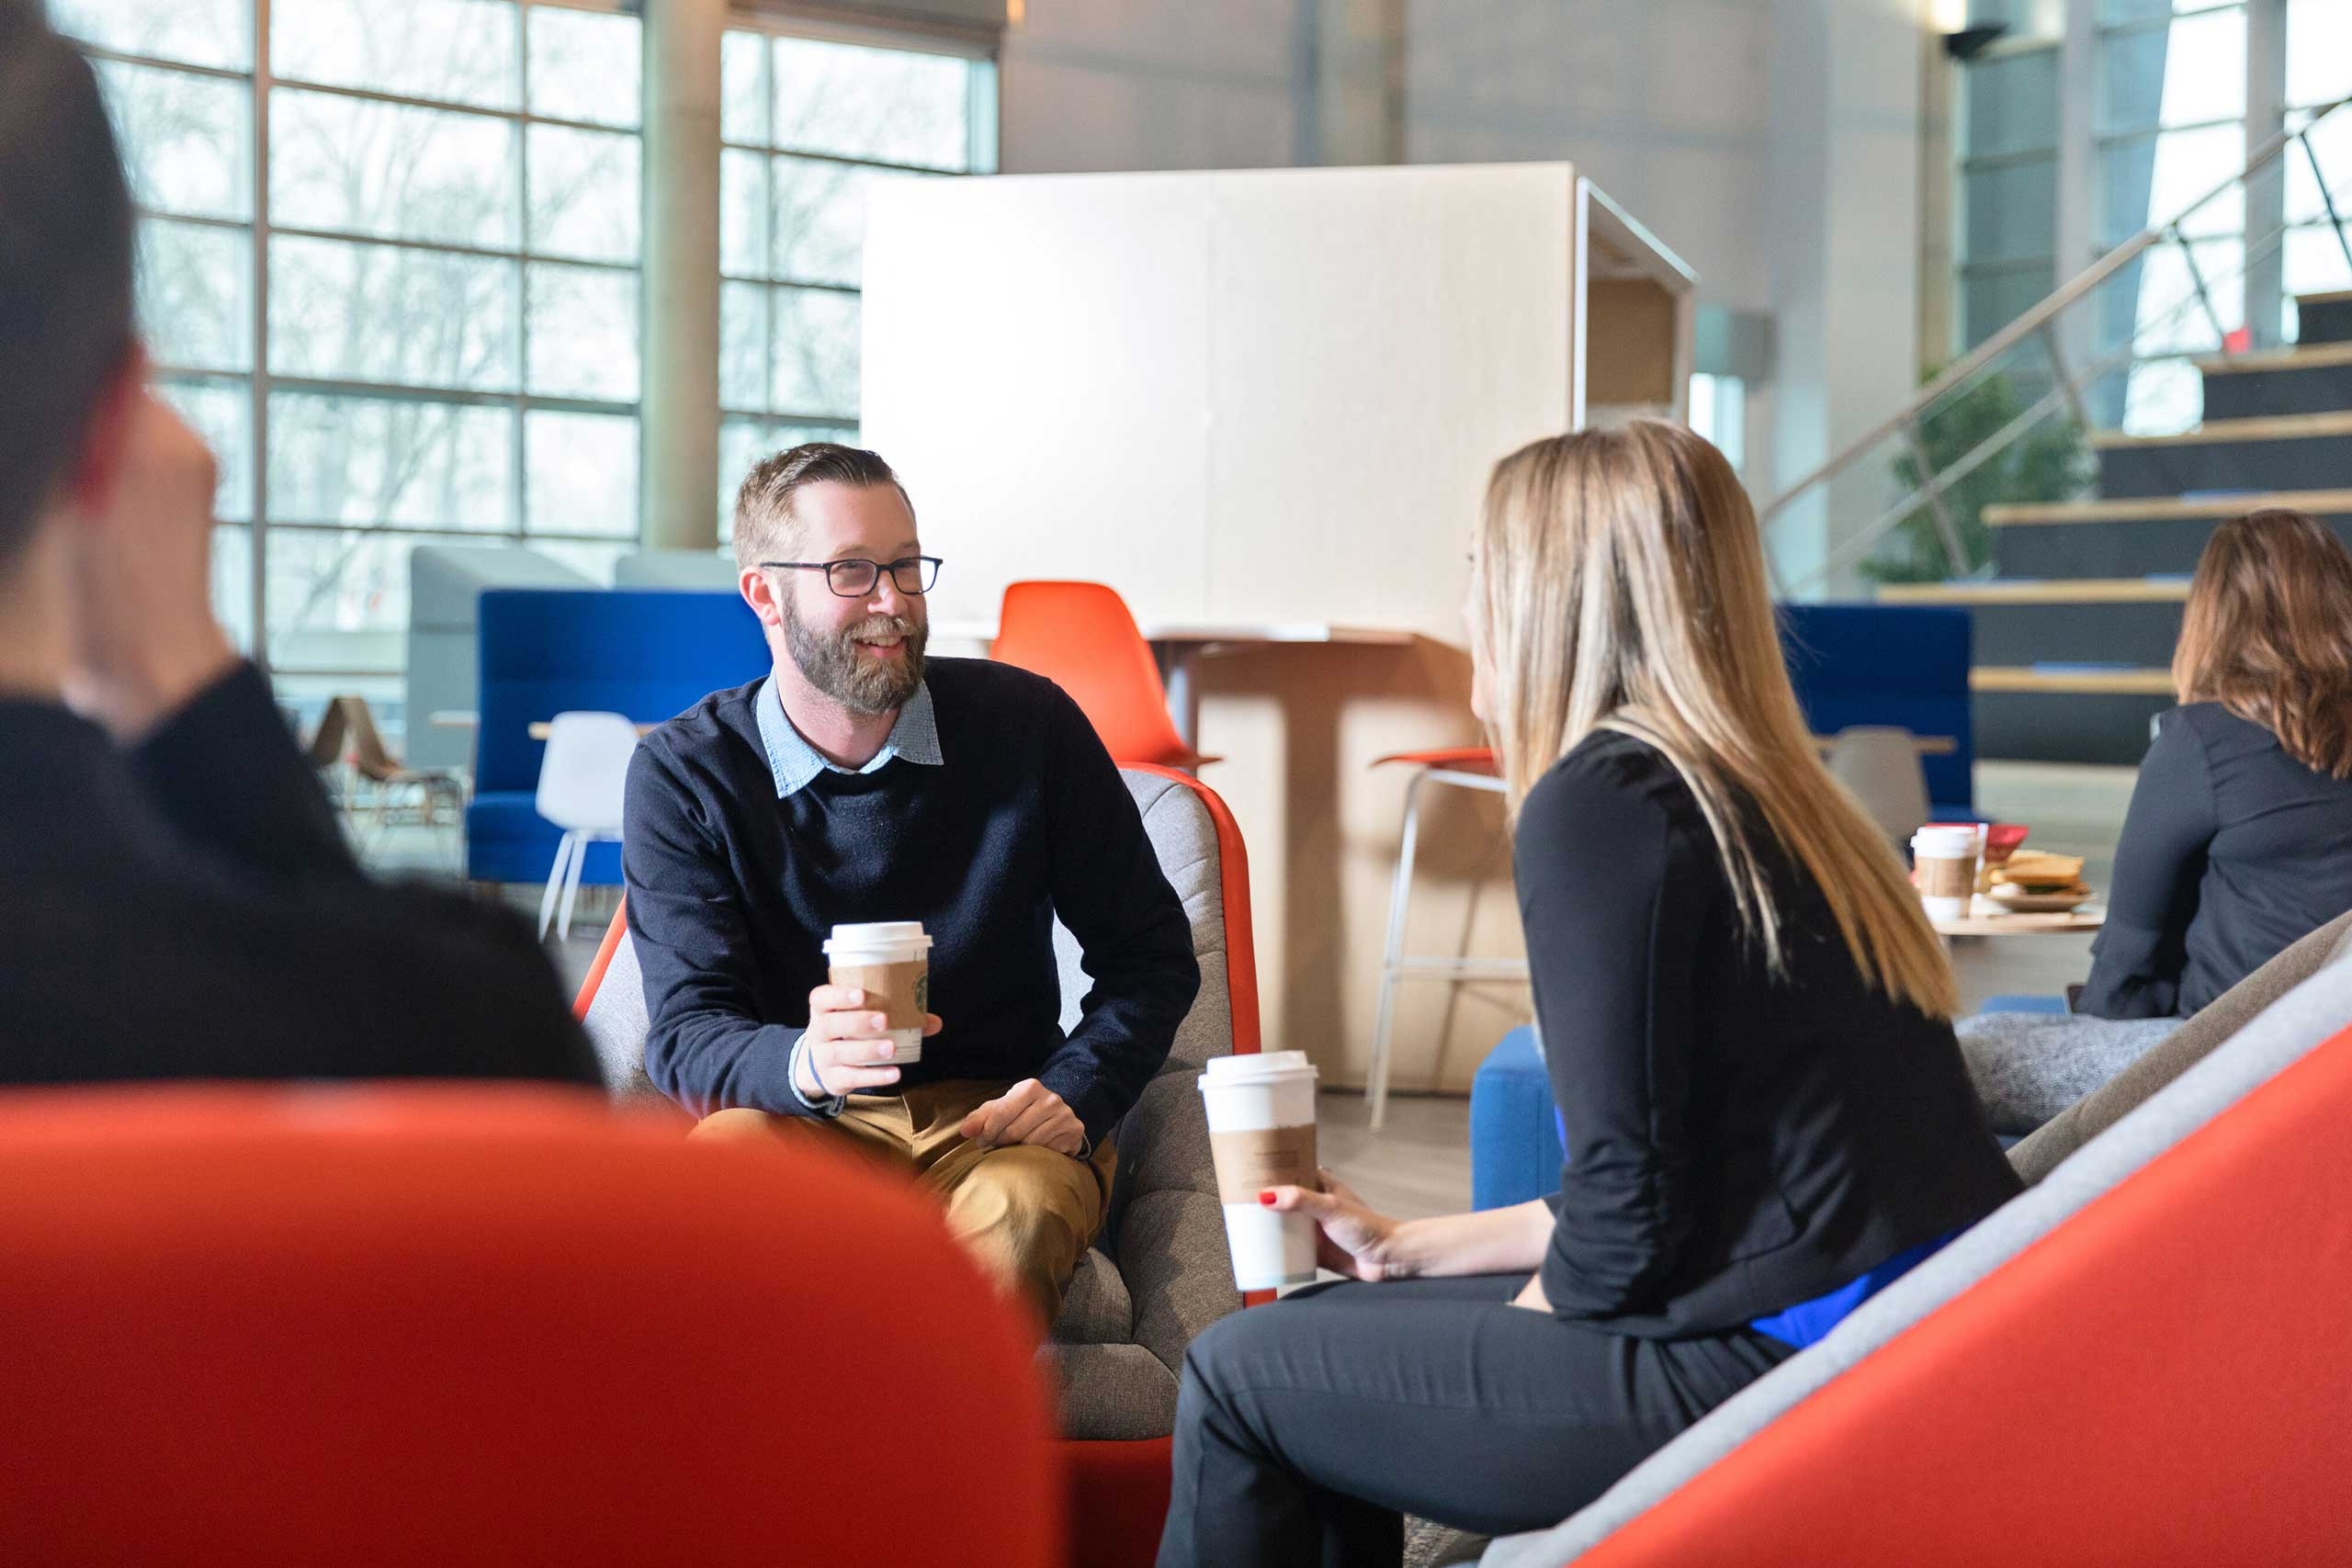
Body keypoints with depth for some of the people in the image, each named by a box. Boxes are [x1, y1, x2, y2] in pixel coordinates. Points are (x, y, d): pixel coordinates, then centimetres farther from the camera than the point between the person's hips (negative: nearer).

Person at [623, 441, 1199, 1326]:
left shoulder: (1027, 725, -1)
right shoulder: (683, 775, -3)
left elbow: (1150, 953, 8)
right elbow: (685, 1031, -11)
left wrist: (1076, 1092, -10)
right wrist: (805, 1061, -33)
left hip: (998, 1123, 0)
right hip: (801, 1119, 0)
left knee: (1009, 1226, -35)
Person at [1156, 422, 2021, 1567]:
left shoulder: (1597, 802, -13)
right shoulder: (1763, 794, 14)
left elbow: (1629, 1218, -15)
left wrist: (1491, 1342, 5)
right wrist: (1411, 1250, 25)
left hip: (1784, 1366, -9)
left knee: (1239, 1376, 1)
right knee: (1328, 1329, 18)